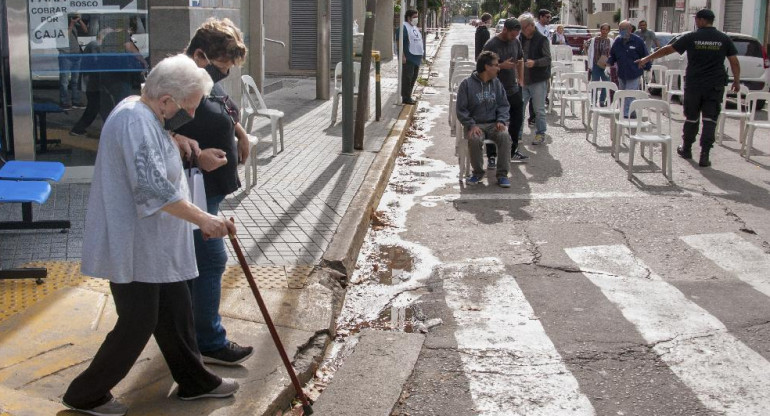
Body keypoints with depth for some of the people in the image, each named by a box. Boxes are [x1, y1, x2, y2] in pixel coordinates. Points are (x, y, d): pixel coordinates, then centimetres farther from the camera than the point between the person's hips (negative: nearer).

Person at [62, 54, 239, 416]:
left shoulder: (147, 116, 11)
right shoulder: (135, 121, -23)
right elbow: (154, 189, -30)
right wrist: (201, 219, -24)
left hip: (156, 247, 10)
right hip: (133, 248, -10)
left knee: (175, 314, 18)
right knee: (137, 325, 0)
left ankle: (194, 382, 32)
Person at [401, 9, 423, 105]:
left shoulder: (416, 28, 19)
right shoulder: (404, 27, -10)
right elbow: (400, 42, -17)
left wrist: (421, 55, 23)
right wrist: (403, 56, -23)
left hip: (416, 58, 9)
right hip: (408, 58, -9)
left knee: (413, 78, 11)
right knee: (407, 78, -7)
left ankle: (408, 97, 18)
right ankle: (406, 98, -4)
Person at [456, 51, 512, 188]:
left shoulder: (497, 83, 11)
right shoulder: (467, 84, -2)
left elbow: (504, 105, 14)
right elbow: (461, 110, -2)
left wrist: (501, 121, -6)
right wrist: (471, 125, -16)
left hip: (494, 124, 3)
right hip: (475, 124, -3)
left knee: (505, 136, -29)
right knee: (474, 139, -35)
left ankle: (502, 174, -18)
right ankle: (478, 172, -9)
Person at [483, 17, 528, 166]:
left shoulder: (516, 42, 6)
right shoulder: (491, 45, -15)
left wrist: (520, 80, 12)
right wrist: (502, 65, -24)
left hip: (514, 90, 7)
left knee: (517, 120, 15)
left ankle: (513, 151, 32)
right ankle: (491, 156, 10)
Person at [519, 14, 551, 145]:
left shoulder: (542, 39, -8)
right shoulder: (521, 39, 10)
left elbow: (548, 59, -14)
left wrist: (535, 63, -30)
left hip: (538, 80, -6)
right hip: (523, 80, 6)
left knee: (539, 109, 3)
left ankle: (540, 134, 15)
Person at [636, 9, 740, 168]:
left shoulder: (691, 37, -3)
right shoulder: (724, 39, 1)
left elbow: (668, 49, 2)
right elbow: (735, 62, 1)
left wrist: (647, 59, 12)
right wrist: (737, 81, 14)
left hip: (693, 85, 0)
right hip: (715, 87, 0)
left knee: (691, 118, 14)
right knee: (709, 120, 0)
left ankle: (686, 149, 30)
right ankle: (704, 156, -5)